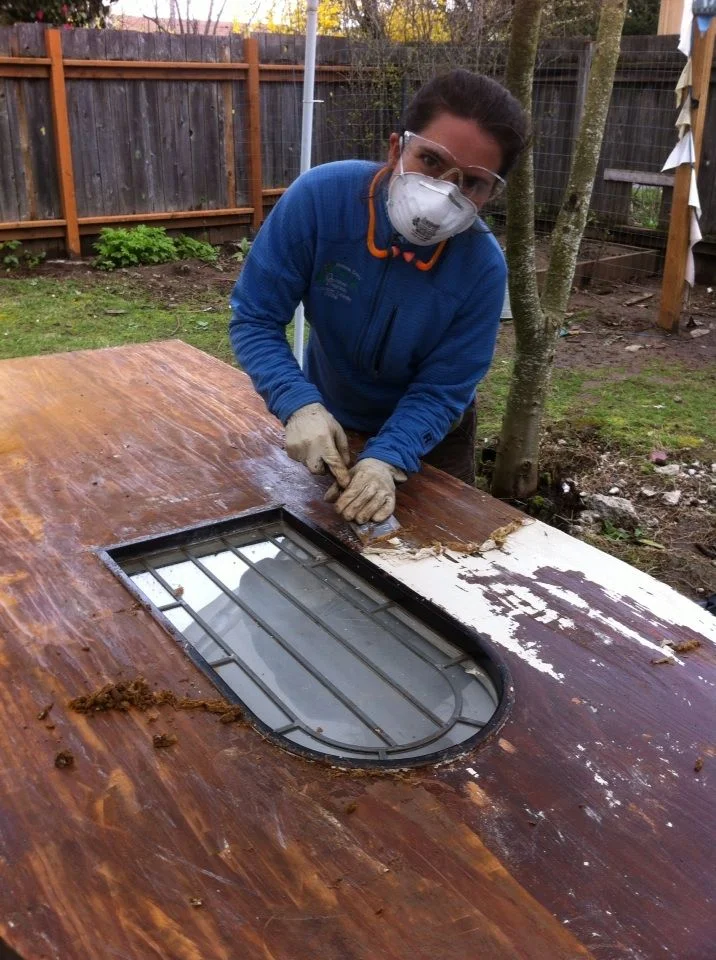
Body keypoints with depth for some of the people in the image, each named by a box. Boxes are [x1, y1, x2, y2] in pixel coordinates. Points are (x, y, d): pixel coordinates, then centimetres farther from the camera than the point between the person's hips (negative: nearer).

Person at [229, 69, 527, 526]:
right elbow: (255, 319, -23)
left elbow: (441, 390, -23)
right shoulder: (321, 196, -28)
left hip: (428, 440, -1)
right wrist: (301, 407, -38)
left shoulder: (483, 268, -27)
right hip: (329, 426, 1)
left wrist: (386, 461, -40)